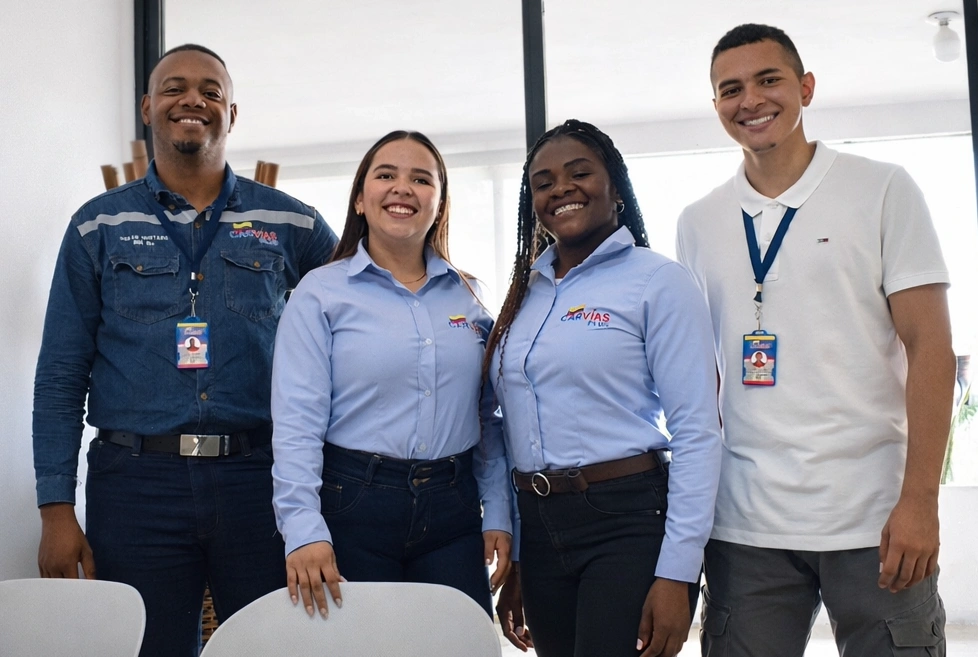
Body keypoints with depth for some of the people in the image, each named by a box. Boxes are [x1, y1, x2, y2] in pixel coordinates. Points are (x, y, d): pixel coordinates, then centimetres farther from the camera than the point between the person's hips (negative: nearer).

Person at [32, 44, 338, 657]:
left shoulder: (290, 222, 8)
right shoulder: (99, 226, 8)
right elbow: (61, 376, 5)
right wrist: (56, 509, -1)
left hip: (260, 478, 1)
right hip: (136, 484, 0)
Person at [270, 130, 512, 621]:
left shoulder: (466, 296, 10)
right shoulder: (320, 292, -3)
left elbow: (489, 419, 11)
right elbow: (297, 423, -10)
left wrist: (498, 515, 5)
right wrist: (304, 529, -20)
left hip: (453, 509, 4)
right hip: (353, 506, -3)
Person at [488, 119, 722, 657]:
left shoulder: (656, 280, -6)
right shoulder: (526, 294, 10)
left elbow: (696, 431, -11)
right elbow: (516, 435, 13)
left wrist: (677, 571, -16)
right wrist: (511, 562, 13)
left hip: (629, 523, -5)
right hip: (538, 528, 6)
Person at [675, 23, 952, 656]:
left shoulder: (881, 190, 0)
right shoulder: (698, 223, 9)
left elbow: (930, 348, -4)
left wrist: (919, 500, -12)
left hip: (874, 518, -2)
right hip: (745, 523, 3)